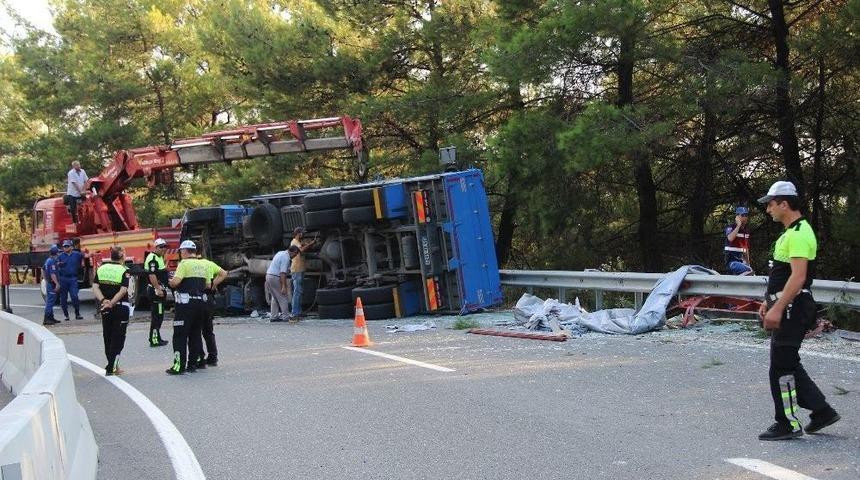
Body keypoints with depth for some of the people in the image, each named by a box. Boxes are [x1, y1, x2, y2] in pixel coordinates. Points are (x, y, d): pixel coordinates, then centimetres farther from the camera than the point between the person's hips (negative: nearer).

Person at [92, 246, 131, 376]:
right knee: (118, 337, 2)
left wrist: (104, 301, -15)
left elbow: (95, 287, -6)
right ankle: (111, 368, -2)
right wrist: (111, 303, -19)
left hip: (105, 308, 4)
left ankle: (112, 365, 23)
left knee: (107, 336, 15)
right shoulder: (124, 271, -8)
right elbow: (123, 291, -19)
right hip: (121, 307, -4)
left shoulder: (101, 268, 5)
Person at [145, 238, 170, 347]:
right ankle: (154, 340, -9)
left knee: (158, 315, 16)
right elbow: (152, 275, -23)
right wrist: (158, 289, -26)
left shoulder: (159, 257, 19)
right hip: (156, 290, -11)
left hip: (160, 290, 11)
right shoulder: (153, 258, -14)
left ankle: (156, 338, 23)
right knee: (157, 315, -10)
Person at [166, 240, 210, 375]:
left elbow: (175, 282, -19)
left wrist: (170, 282, 2)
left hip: (186, 303, -7)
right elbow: (208, 285, 12)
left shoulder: (184, 263, -10)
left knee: (180, 336, -3)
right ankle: (193, 363, 16)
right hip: (200, 302, 7)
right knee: (196, 334, 14)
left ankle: (179, 366, -6)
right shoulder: (204, 265, 10)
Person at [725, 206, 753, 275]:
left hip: (741, 261, 8)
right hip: (732, 261, -8)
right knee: (749, 271, -27)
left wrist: (747, 262, 21)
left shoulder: (746, 230, 14)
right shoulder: (731, 228, -8)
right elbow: (730, 238, -31)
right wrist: (739, 225, -22)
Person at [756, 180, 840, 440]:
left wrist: (778, 308, -29)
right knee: (788, 365, 15)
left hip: (792, 309, -11)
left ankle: (787, 424, 4)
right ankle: (822, 411, 21)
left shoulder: (799, 234, -18)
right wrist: (769, 302, 24)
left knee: (781, 367, -4)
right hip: (786, 308, 11)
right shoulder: (791, 232, 16)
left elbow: (798, 277, -26)